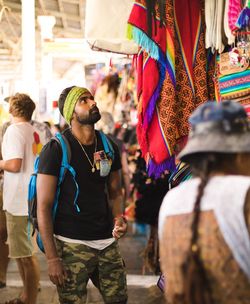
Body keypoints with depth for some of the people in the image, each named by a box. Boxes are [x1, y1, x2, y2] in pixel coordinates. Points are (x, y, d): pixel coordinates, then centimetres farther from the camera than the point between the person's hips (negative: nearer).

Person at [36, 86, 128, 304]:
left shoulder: (108, 147, 8)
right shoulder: (55, 150, -8)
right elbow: (43, 206, -9)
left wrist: (119, 217, -4)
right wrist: (52, 258, -14)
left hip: (107, 241, 5)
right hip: (71, 245, -5)